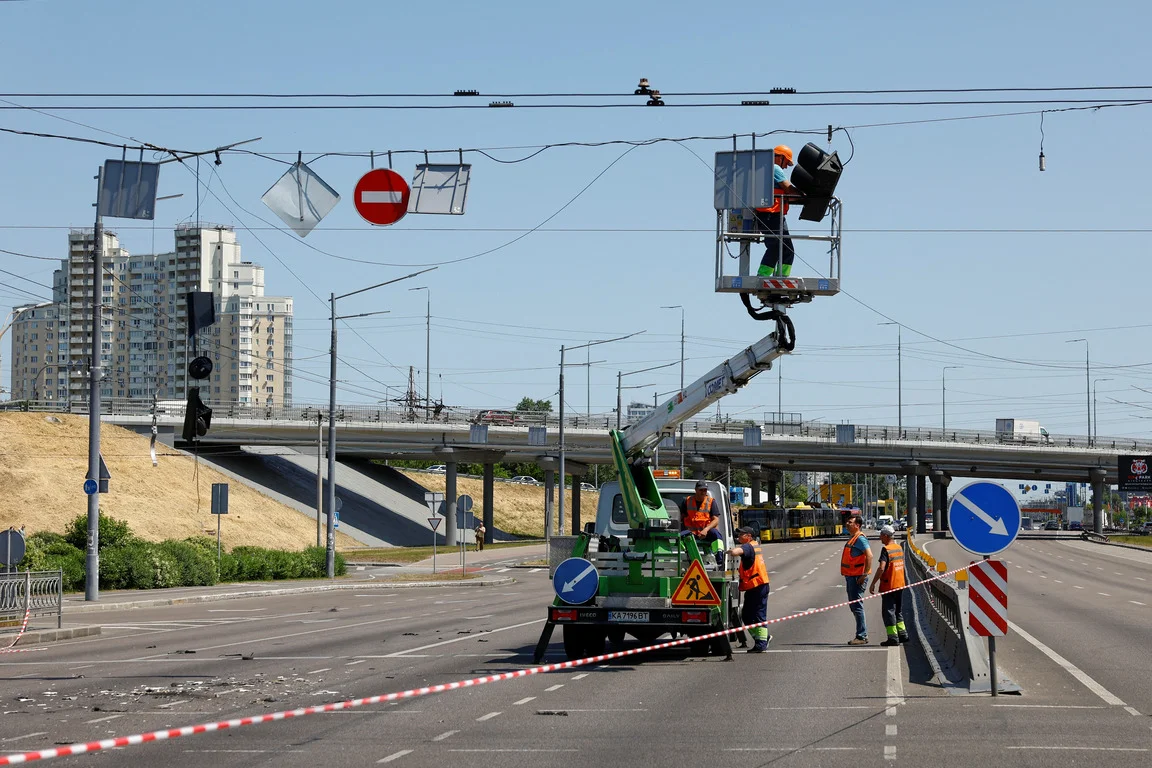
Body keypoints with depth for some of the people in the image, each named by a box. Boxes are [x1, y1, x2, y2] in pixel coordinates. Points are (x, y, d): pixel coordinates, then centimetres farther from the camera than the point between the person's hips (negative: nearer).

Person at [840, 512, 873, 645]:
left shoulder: (860, 539, -14)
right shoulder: (851, 538, 17)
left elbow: (869, 556, -24)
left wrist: (864, 574, -25)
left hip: (857, 577, -11)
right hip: (850, 576, 11)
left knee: (857, 606, -9)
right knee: (853, 606, 14)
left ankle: (861, 637, -6)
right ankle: (862, 635, 19)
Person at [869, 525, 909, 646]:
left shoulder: (886, 550, -16)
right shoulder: (899, 548, 9)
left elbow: (881, 568, -25)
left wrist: (873, 584, -22)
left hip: (889, 585, -8)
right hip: (900, 585, 8)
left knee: (888, 611, -2)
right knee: (897, 611, 19)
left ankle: (893, 637, -3)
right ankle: (902, 634, 21)